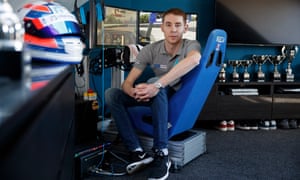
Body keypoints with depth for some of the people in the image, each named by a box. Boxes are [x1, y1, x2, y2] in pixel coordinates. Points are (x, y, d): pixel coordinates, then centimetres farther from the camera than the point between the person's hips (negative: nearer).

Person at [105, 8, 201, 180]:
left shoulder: (191, 45, -16)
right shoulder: (150, 50, -8)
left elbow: (194, 59, -43)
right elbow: (127, 84, -11)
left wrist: (157, 85, -51)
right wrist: (136, 92, -37)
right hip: (159, 97, 4)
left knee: (154, 81, -36)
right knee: (111, 94, -15)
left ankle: (162, 154, -31)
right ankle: (138, 151, -21)